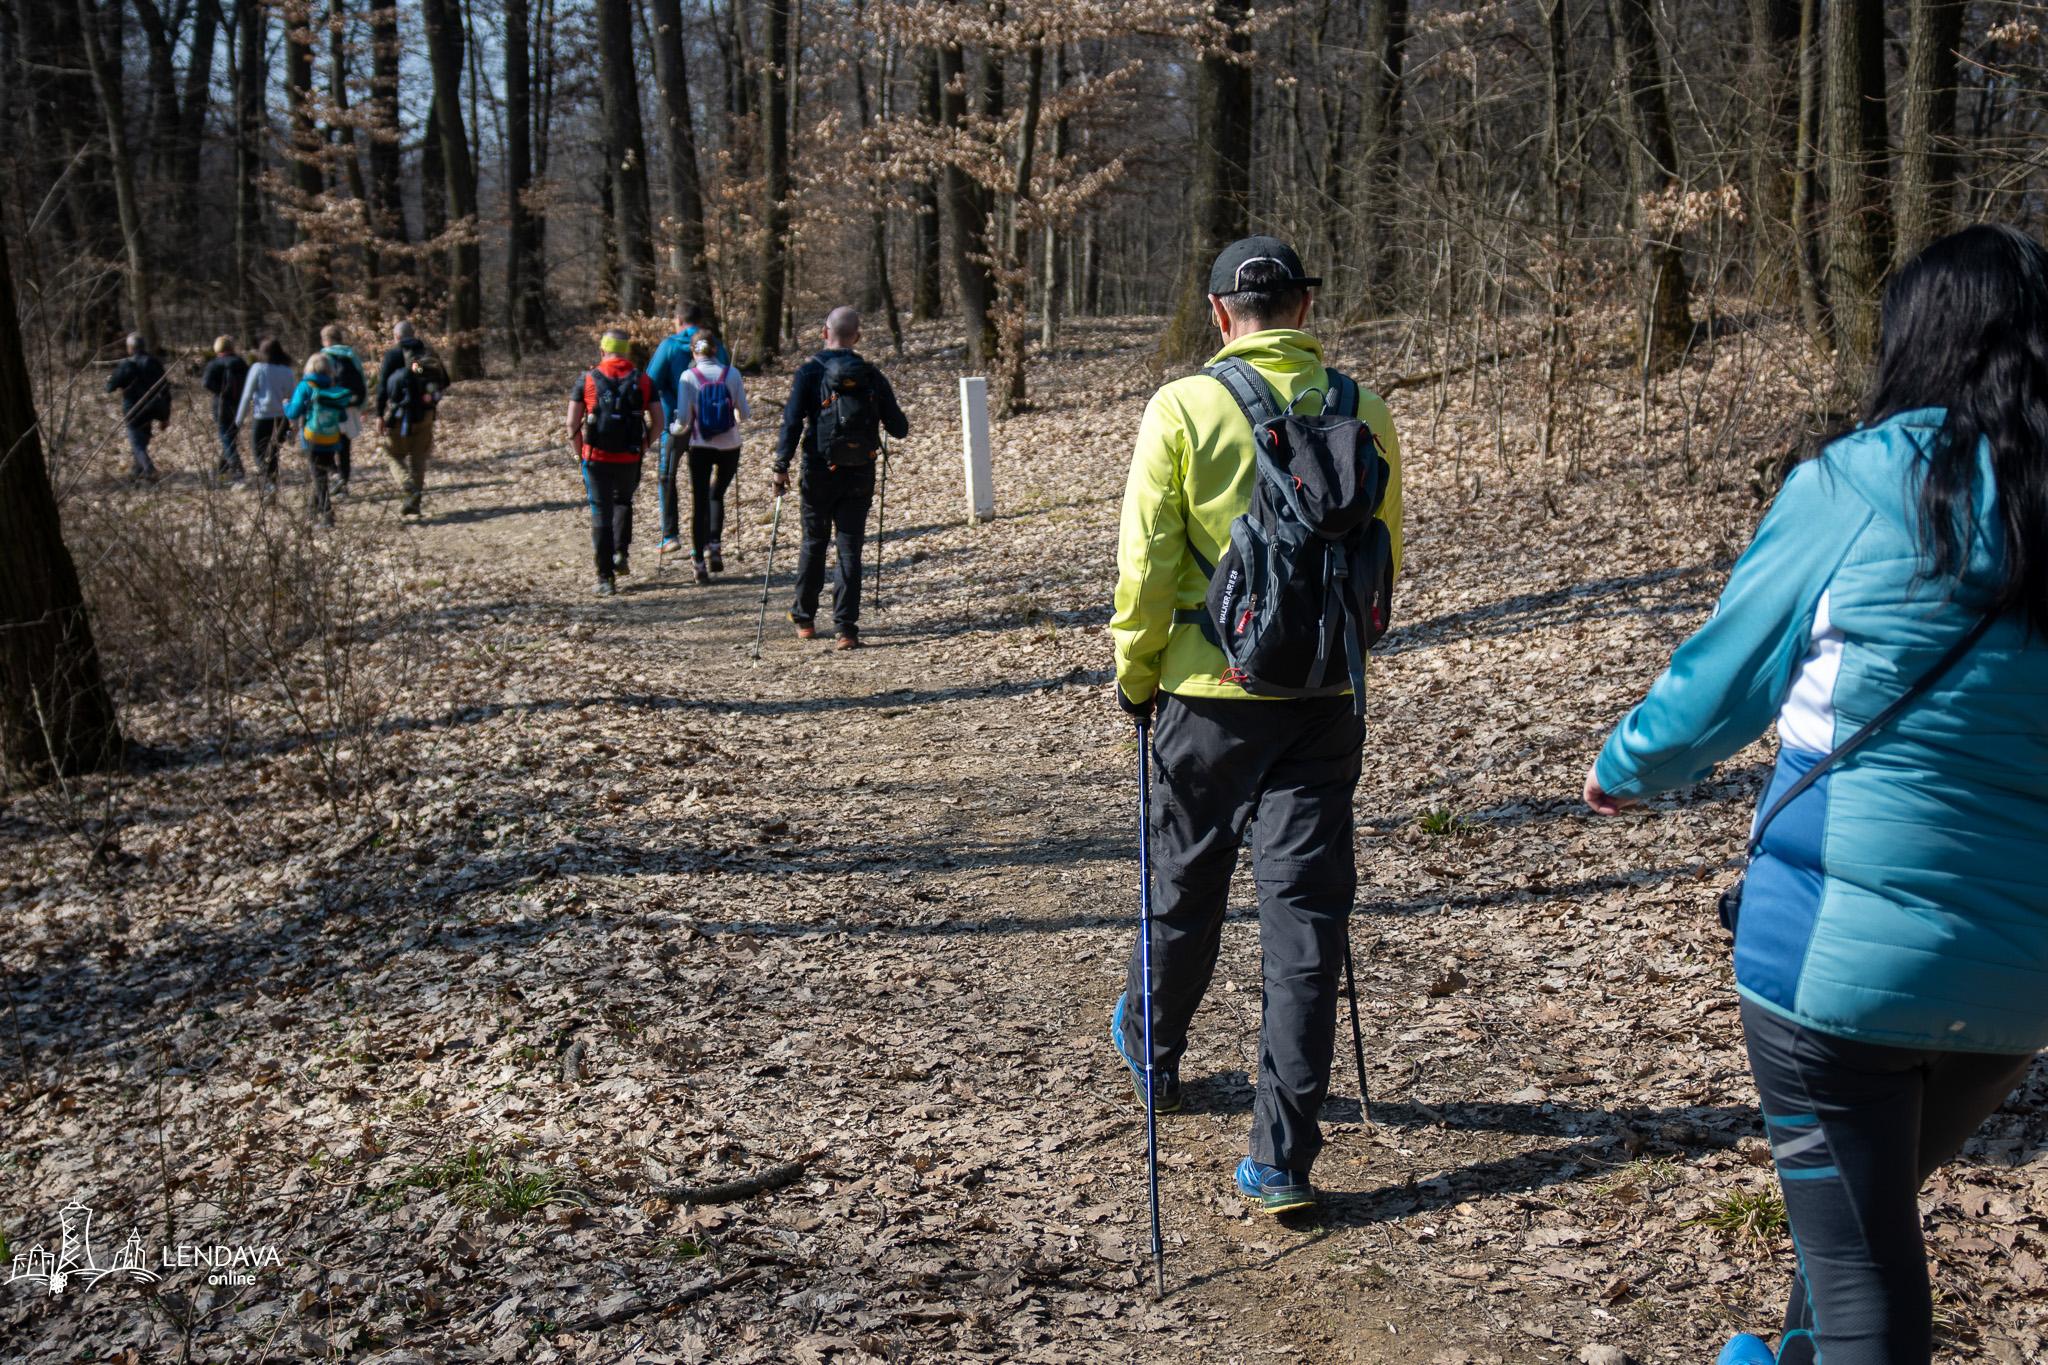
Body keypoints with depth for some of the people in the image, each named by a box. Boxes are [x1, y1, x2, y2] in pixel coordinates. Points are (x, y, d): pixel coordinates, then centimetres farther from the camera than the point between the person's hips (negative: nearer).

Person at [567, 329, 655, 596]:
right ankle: (621, 552, 14)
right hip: (630, 459, 1)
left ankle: (605, 579, 5)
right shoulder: (643, 381, 1)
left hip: (597, 457, -1)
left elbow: (572, 423, -4)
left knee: (601, 515, 6)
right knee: (623, 503, 28)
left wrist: (580, 453, 9)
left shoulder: (587, 380, -2)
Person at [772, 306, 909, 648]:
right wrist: (896, 422, 26)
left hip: (820, 472, -1)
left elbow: (792, 421, -14)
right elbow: (899, 428, 3)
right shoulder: (871, 376, 1)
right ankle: (846, 627, -5)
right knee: (850, 548, 4)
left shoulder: (810, 371, -5)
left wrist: (782, 466, -12)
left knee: (813, 543, 15)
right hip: (860, 475, 1)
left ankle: (804, 618, 26)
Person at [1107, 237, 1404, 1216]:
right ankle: (1282, 1156, 4)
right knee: (1306, 907, 4)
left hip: (1210, 691, -1)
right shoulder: (1362, 412, 0)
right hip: (1325, 697, 2)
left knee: (1186, 883, 19)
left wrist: (1134, 675, 5)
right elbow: (1384, 559, 8)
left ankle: (1151, 1051, 44)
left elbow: (1147, 561, -8)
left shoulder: (1183, 407, -8)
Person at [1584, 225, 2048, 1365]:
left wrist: (1624, 770, 12)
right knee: (1876, 1204, 27)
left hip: (1847, 950, -5)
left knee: (1860, 1258, 7)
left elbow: (1721, 680, -5)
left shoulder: (1861, 484, -11)